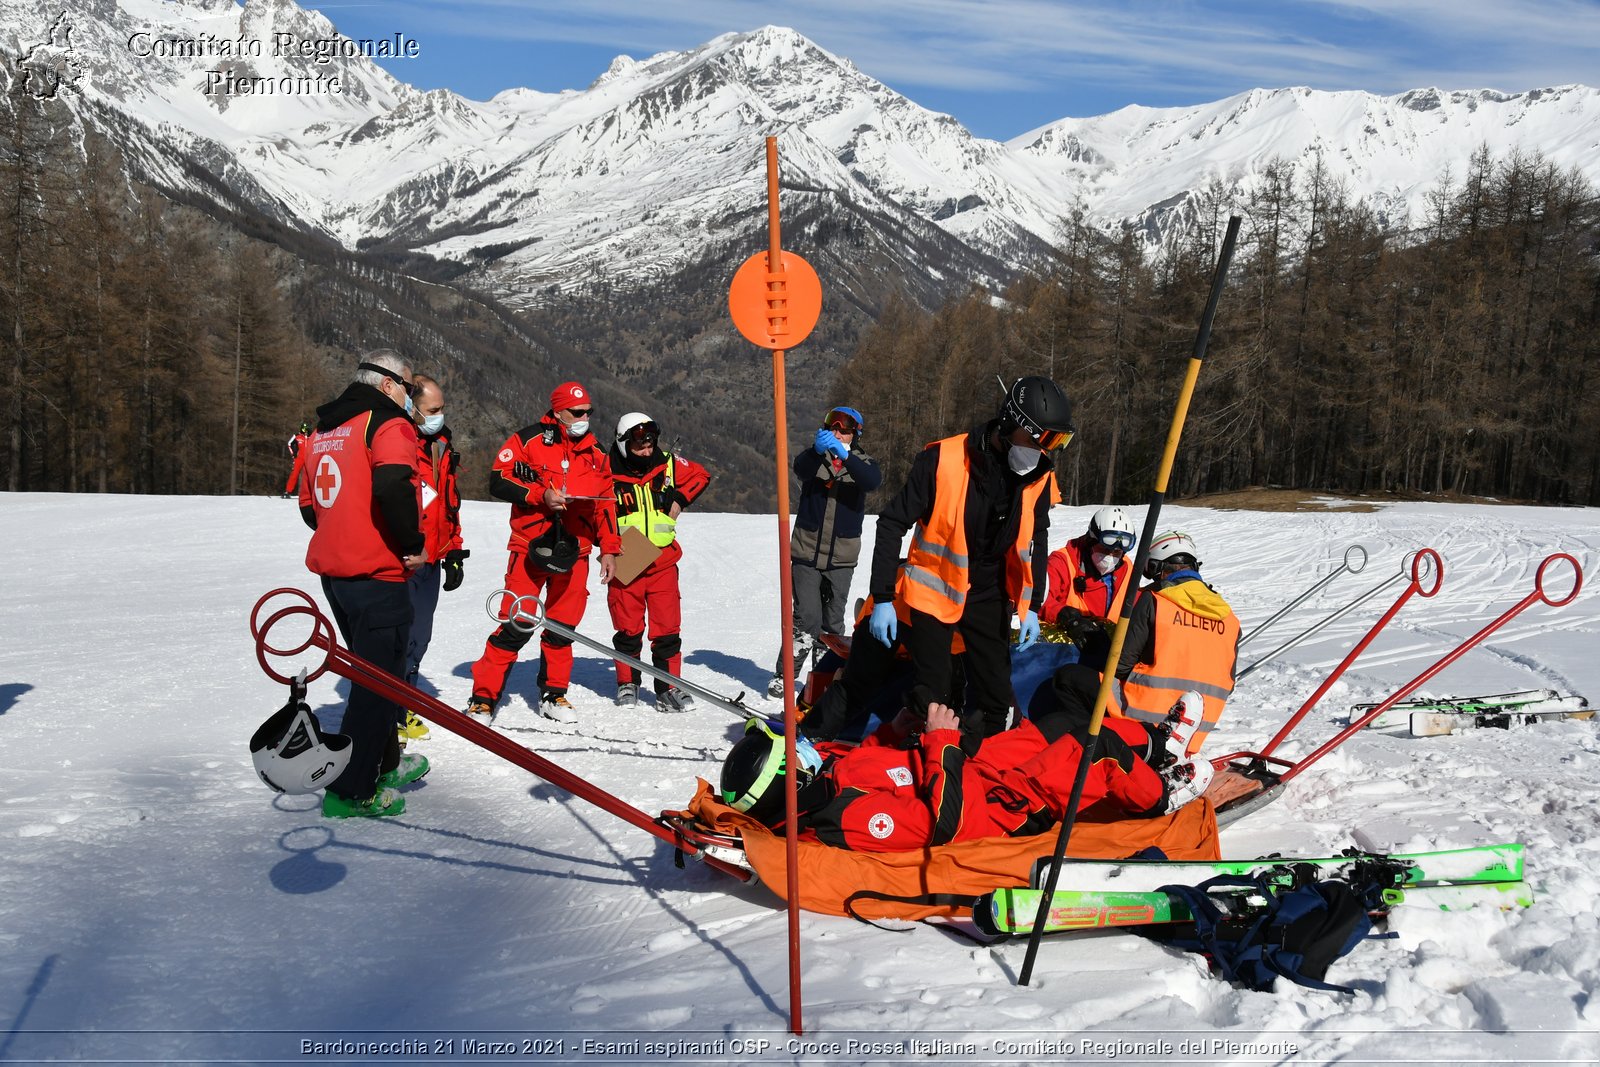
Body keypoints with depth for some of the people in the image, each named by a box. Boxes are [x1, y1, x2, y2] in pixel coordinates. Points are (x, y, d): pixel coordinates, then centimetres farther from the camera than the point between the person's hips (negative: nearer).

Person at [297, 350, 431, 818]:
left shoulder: (321, 432, 17)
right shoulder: (389, 423, -10)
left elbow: (308, 504, 20)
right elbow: (392, 486, -27)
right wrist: (413, 543, -16)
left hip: (333, 569, 9)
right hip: (377, 574, -9)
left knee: (371, 669, 22)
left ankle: (385, 763, 34)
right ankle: (350, 792, 1)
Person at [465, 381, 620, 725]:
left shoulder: (596, 453, 12)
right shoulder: (528, 440, -4)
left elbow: (605, 504, 17)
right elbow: (498, 481, -7)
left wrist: (609, 548, 13)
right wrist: (541, 494, -18)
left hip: (574, 553, 5)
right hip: (530, 548, -4)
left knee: (562, 627, 9)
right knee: (516, 626, -8)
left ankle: (553, 694, 23)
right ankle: (483, 697, 1)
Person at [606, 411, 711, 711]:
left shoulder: (667, 464, 1)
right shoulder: (607, 472, -7)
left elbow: (701, 475, 17)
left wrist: (680, 498, 3)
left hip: (662, 561, 2)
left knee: (667, 629, 0)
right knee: (628, 629, 7)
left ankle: (668, 689, 10)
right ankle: (627, 684, 26)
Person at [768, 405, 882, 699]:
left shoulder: (862, 462, 4)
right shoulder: (814, 458, 3)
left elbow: (873, 481, -21)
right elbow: (801, 469, -22)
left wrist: (844, 455, -36)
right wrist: (818, 450, -43)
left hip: (842, 557, 2)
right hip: (806, 553, -2)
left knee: (833, 623, 10)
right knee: (806, 619, -9)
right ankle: (784, 675, 2)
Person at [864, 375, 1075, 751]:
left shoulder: (1038, 474, -5)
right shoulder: (941, 460, -21)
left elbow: (1036, 540, 11)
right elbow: (893, 524, -14)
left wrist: (1032, 605, 8)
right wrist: (882, 598, -15)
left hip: (990, 594, 5)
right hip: (934, 590, -5)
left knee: (995, 698, 9)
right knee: (932, 701, -1)